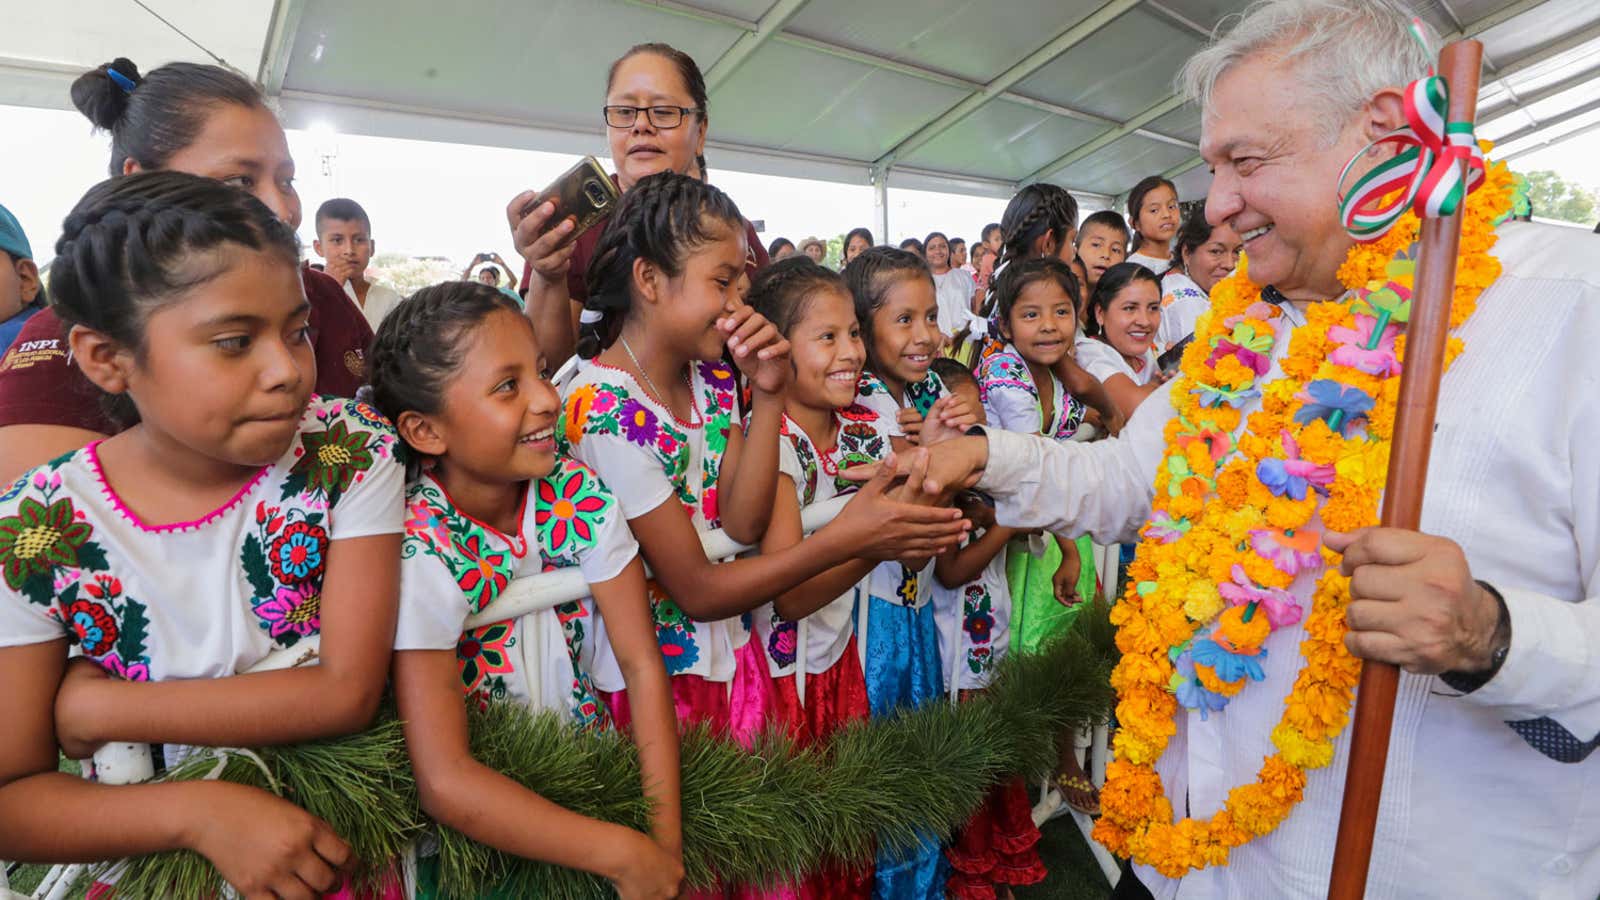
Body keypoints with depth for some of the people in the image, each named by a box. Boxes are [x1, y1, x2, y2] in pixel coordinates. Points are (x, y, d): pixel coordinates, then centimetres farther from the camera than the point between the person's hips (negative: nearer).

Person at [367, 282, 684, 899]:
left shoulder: (577, 494, -11)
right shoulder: (420, 550, -22)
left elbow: (643, 664, -9)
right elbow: (444, 783, -24)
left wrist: (664, 836, -15)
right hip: (484, 831, -2)